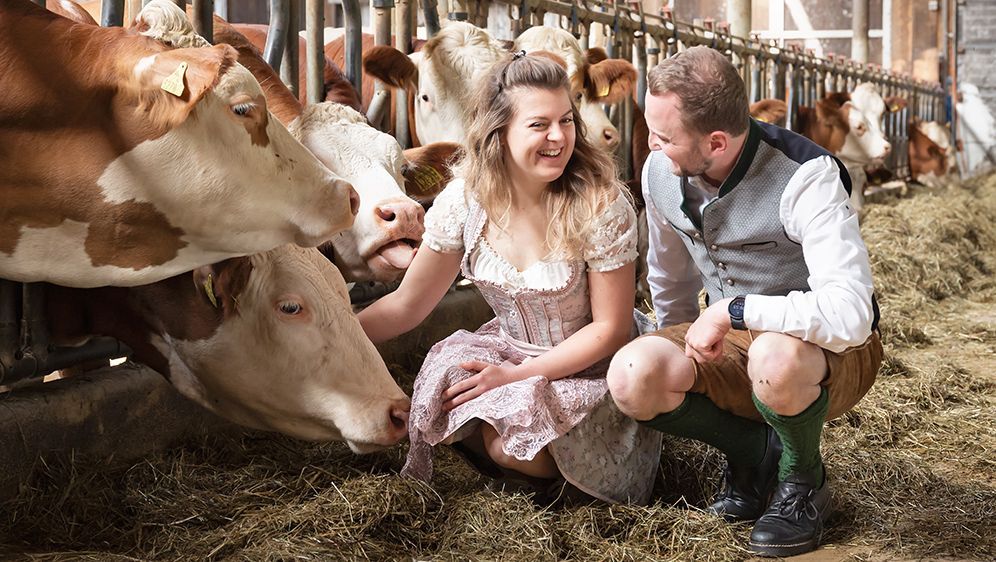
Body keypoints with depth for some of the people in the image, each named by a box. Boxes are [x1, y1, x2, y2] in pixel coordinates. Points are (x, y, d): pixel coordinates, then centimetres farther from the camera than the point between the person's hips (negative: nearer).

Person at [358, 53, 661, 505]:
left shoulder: (601, 205, -21)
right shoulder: (465, 199, -11)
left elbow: (612, 328, -14)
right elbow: (407, 304, -1)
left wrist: (518, 376, -19)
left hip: (589, 365, -4)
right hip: (510, 348, 4)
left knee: (512, 447, -29)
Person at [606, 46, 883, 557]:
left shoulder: (805, 178, -27)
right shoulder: (661, 171, -7)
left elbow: (849, 314, -38)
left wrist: (733, 310, -33)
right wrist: (681, 359, 27)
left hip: (827, 350, -5)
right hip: (728, 343, 5)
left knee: (775, 359, -42)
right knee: (632, 378, -24)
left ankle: (803, 482, -6)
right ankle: (753, 450, 4)